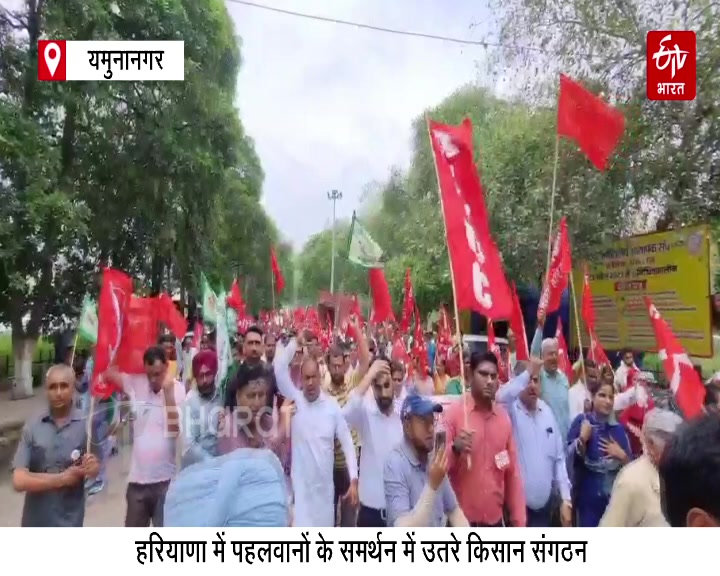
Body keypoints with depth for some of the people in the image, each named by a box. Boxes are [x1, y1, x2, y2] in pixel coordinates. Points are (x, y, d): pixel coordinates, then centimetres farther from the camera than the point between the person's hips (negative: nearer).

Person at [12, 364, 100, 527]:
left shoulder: (86, 425, -10)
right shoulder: (31, 427, -7)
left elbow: (95, 469, 0)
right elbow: (19, 480, -11)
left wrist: (92, 467, -22)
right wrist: (62, 478, -18)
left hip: (69, 521, -2)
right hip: (35, 521, 2)